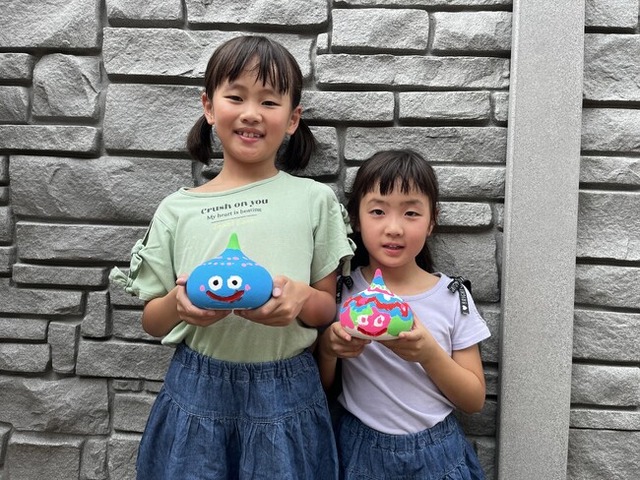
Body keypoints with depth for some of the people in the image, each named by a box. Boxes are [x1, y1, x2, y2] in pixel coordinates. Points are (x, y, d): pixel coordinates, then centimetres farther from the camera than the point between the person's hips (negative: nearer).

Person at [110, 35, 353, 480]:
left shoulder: (315, 199, -1)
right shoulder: (177, 210, 2)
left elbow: (329, 309, 4)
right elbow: (152, 321, 7)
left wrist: (302, 298, -18)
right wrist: (179, 304, -14)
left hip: (286, 393, -1)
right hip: (196, 391, 1)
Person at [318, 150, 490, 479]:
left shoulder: (452, 296, -7)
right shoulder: (340, 291, -7)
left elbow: (474, 400, -5)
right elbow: (319, 386, 0)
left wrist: (428, 353, -22)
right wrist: (327, 347, -21)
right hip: (360, 451, 0)